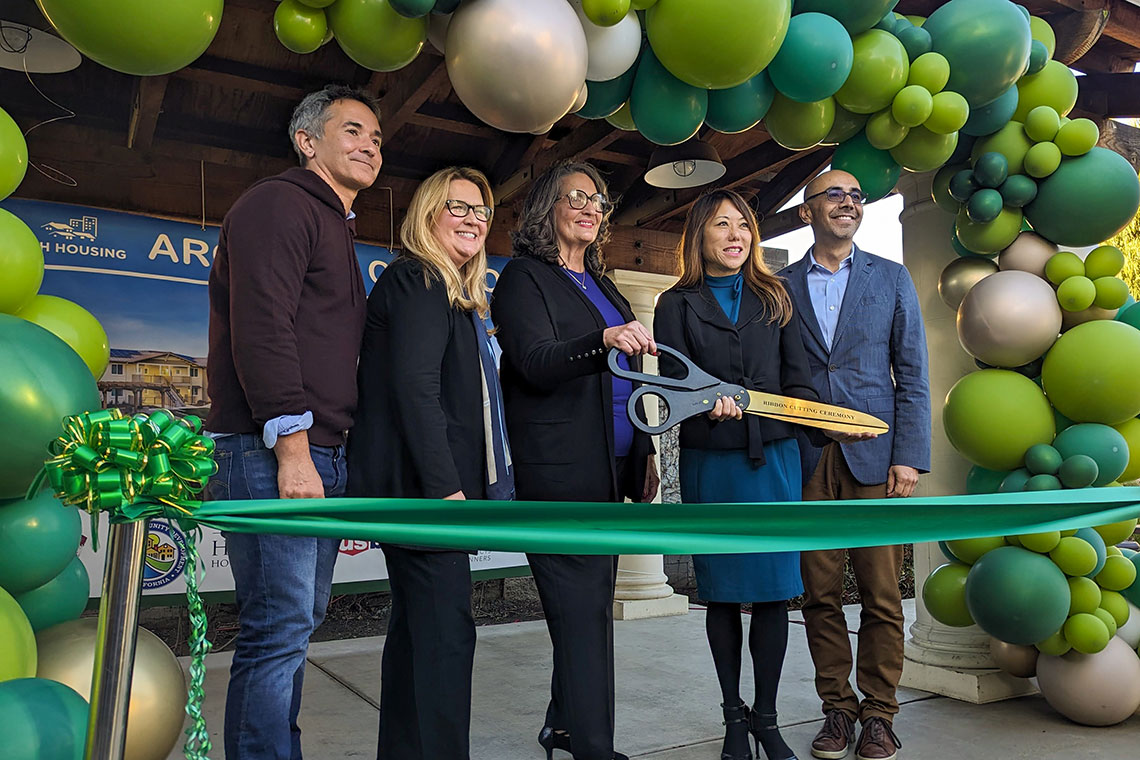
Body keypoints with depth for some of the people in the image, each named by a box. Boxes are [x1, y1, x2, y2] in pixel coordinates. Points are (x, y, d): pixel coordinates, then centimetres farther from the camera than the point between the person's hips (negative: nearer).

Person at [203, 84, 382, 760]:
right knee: (281, 630, -7)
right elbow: (260, 328, -17)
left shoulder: (336, 229, 25)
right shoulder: (280, 204, -4)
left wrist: (349, 473, 20)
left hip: (321, 456, 10)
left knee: (299, 621, 13)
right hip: (272, 454, -10)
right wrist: (291, 446, -21)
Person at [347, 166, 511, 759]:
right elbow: (414, 387, -20)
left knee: (417, 631, 16)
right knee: (445, 630, -9)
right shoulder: (416, 281, -9)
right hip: (421, 484, -10)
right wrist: (446, 487, -23)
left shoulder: (452, 292, 22)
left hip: (431, 487, 10)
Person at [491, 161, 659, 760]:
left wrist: (644, 453, 18)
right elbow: (536, 363, -17)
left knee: (591, 603, 12)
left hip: (611, 469, 8)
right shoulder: (523, 277, -2)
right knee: (583, 610, -8)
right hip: (559, 470, -8)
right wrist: (602, 341, -34)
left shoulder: (600, 285, 22)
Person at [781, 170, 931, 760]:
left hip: (874, 458, 0)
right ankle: (837, 708, 19)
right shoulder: (781, 286, 10)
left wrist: (908, 456, -4)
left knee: (881, 595, 2)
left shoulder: (892, 279, 11)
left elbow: (913, 377, 6)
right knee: (820, 594, 5)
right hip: (805, 462, 1)